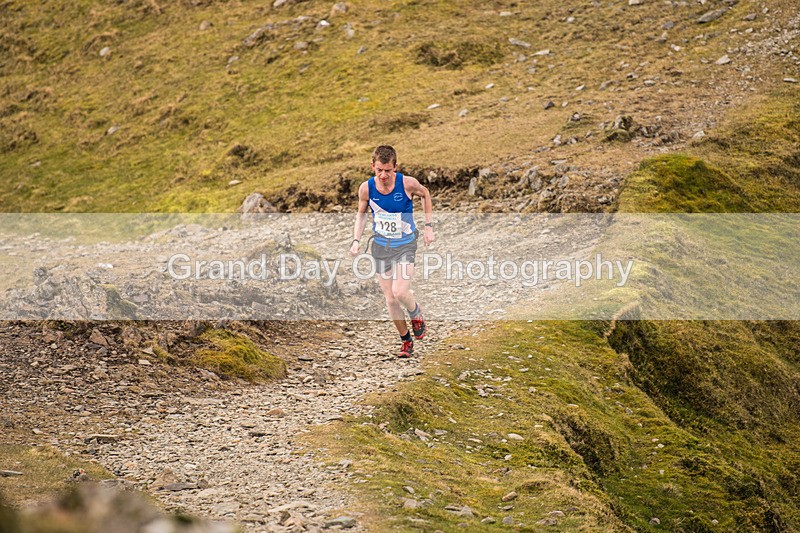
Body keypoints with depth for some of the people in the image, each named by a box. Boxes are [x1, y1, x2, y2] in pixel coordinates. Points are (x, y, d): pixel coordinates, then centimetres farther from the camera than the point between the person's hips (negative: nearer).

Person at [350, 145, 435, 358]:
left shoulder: (407, 184, -17)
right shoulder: (366, 188, -11)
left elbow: (425, 194, 5)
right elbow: (361, 213, 9)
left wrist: (428, 226, 2)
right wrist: (356, 240, -2)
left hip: (405, 245, -3)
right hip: (380, 247, 3)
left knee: (400, 292, -20)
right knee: (390, 300, 4)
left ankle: (416, 315, 15)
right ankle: (406, 340, 24)